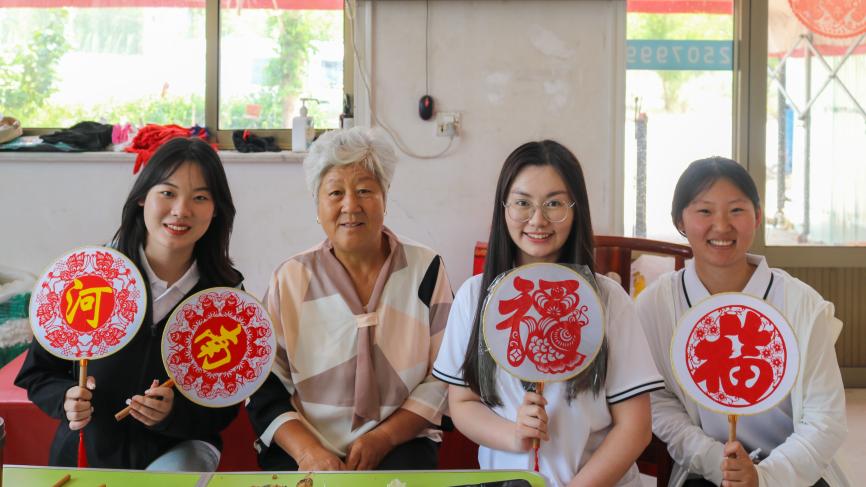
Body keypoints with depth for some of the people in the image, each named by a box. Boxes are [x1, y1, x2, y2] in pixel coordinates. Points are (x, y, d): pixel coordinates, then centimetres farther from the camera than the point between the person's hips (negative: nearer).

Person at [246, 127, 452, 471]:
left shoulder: (425, 269, 4)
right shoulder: (290, 279, 4)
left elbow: (442, 379, 3)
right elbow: (264, 391, 2)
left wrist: (382, 438, -10)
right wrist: (306, 450, -14)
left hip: (397, 443, 1)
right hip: (304, 443, 0)